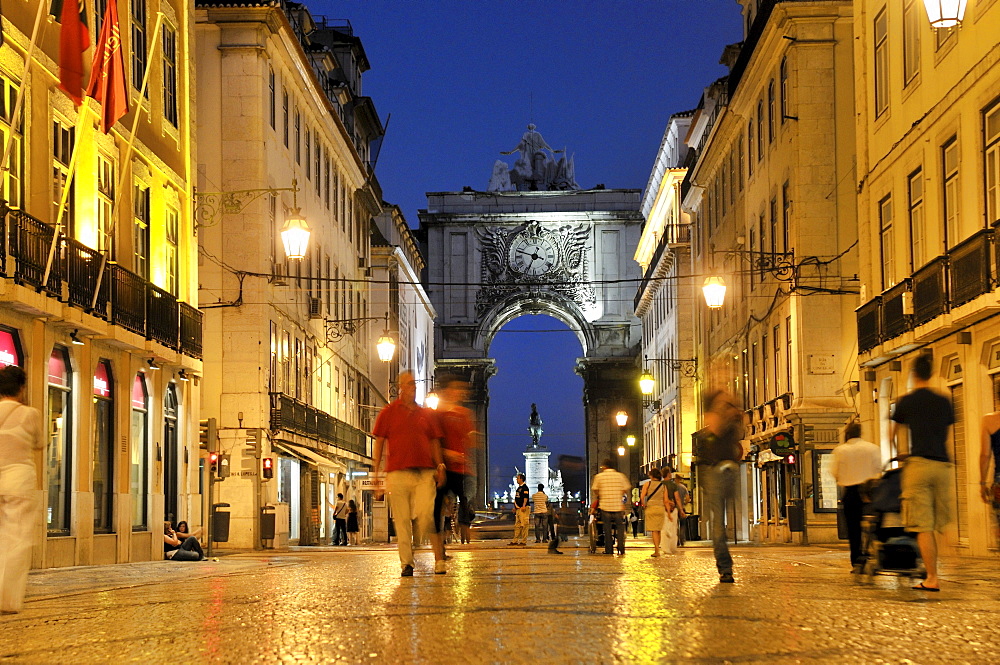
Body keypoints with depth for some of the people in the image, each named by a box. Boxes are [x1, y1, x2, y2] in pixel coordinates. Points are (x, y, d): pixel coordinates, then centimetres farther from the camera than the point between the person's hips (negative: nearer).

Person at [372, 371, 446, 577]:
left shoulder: (427, 414, 16)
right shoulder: (388, 412, 9)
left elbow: (434, 442, 18)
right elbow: (379, 443, 8)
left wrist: (440, 467, 5)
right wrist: (376, 472, 1)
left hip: (425, 473, 2)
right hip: (398, 473, -1)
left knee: (426, 514, -11)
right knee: (402, 519, -2)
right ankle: (406, 562, 4)